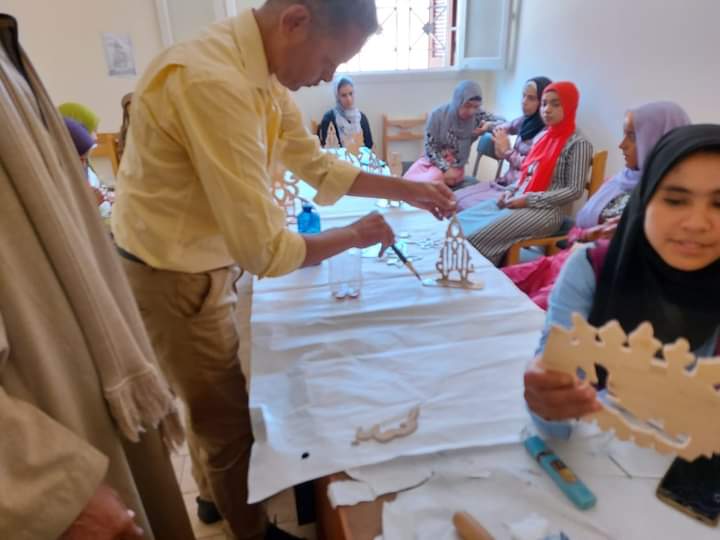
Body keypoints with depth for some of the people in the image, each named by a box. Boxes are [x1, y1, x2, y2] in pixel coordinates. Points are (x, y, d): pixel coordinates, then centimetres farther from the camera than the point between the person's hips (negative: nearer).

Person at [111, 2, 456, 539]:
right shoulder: (213, 82, -32)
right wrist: (354, 235, -15)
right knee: (229, 422, 12)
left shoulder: (263, 73, -2)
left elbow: (317, 164, 9)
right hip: (175, 276, -8)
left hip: (205, 262, 9)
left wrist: (409, 189, 5)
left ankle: (212, 493, 55)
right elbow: (265, 249, -32)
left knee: (214, 403, 27)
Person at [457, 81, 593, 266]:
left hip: (548, 210, -8)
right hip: (520, 200, 8)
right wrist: (512, 191, 1)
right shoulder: (542, 137, 15)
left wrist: (528, 200, -17)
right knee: (461, 221, -11)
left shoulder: (578, 143, -8)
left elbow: (575, 190, -14)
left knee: (474, 238, -26)